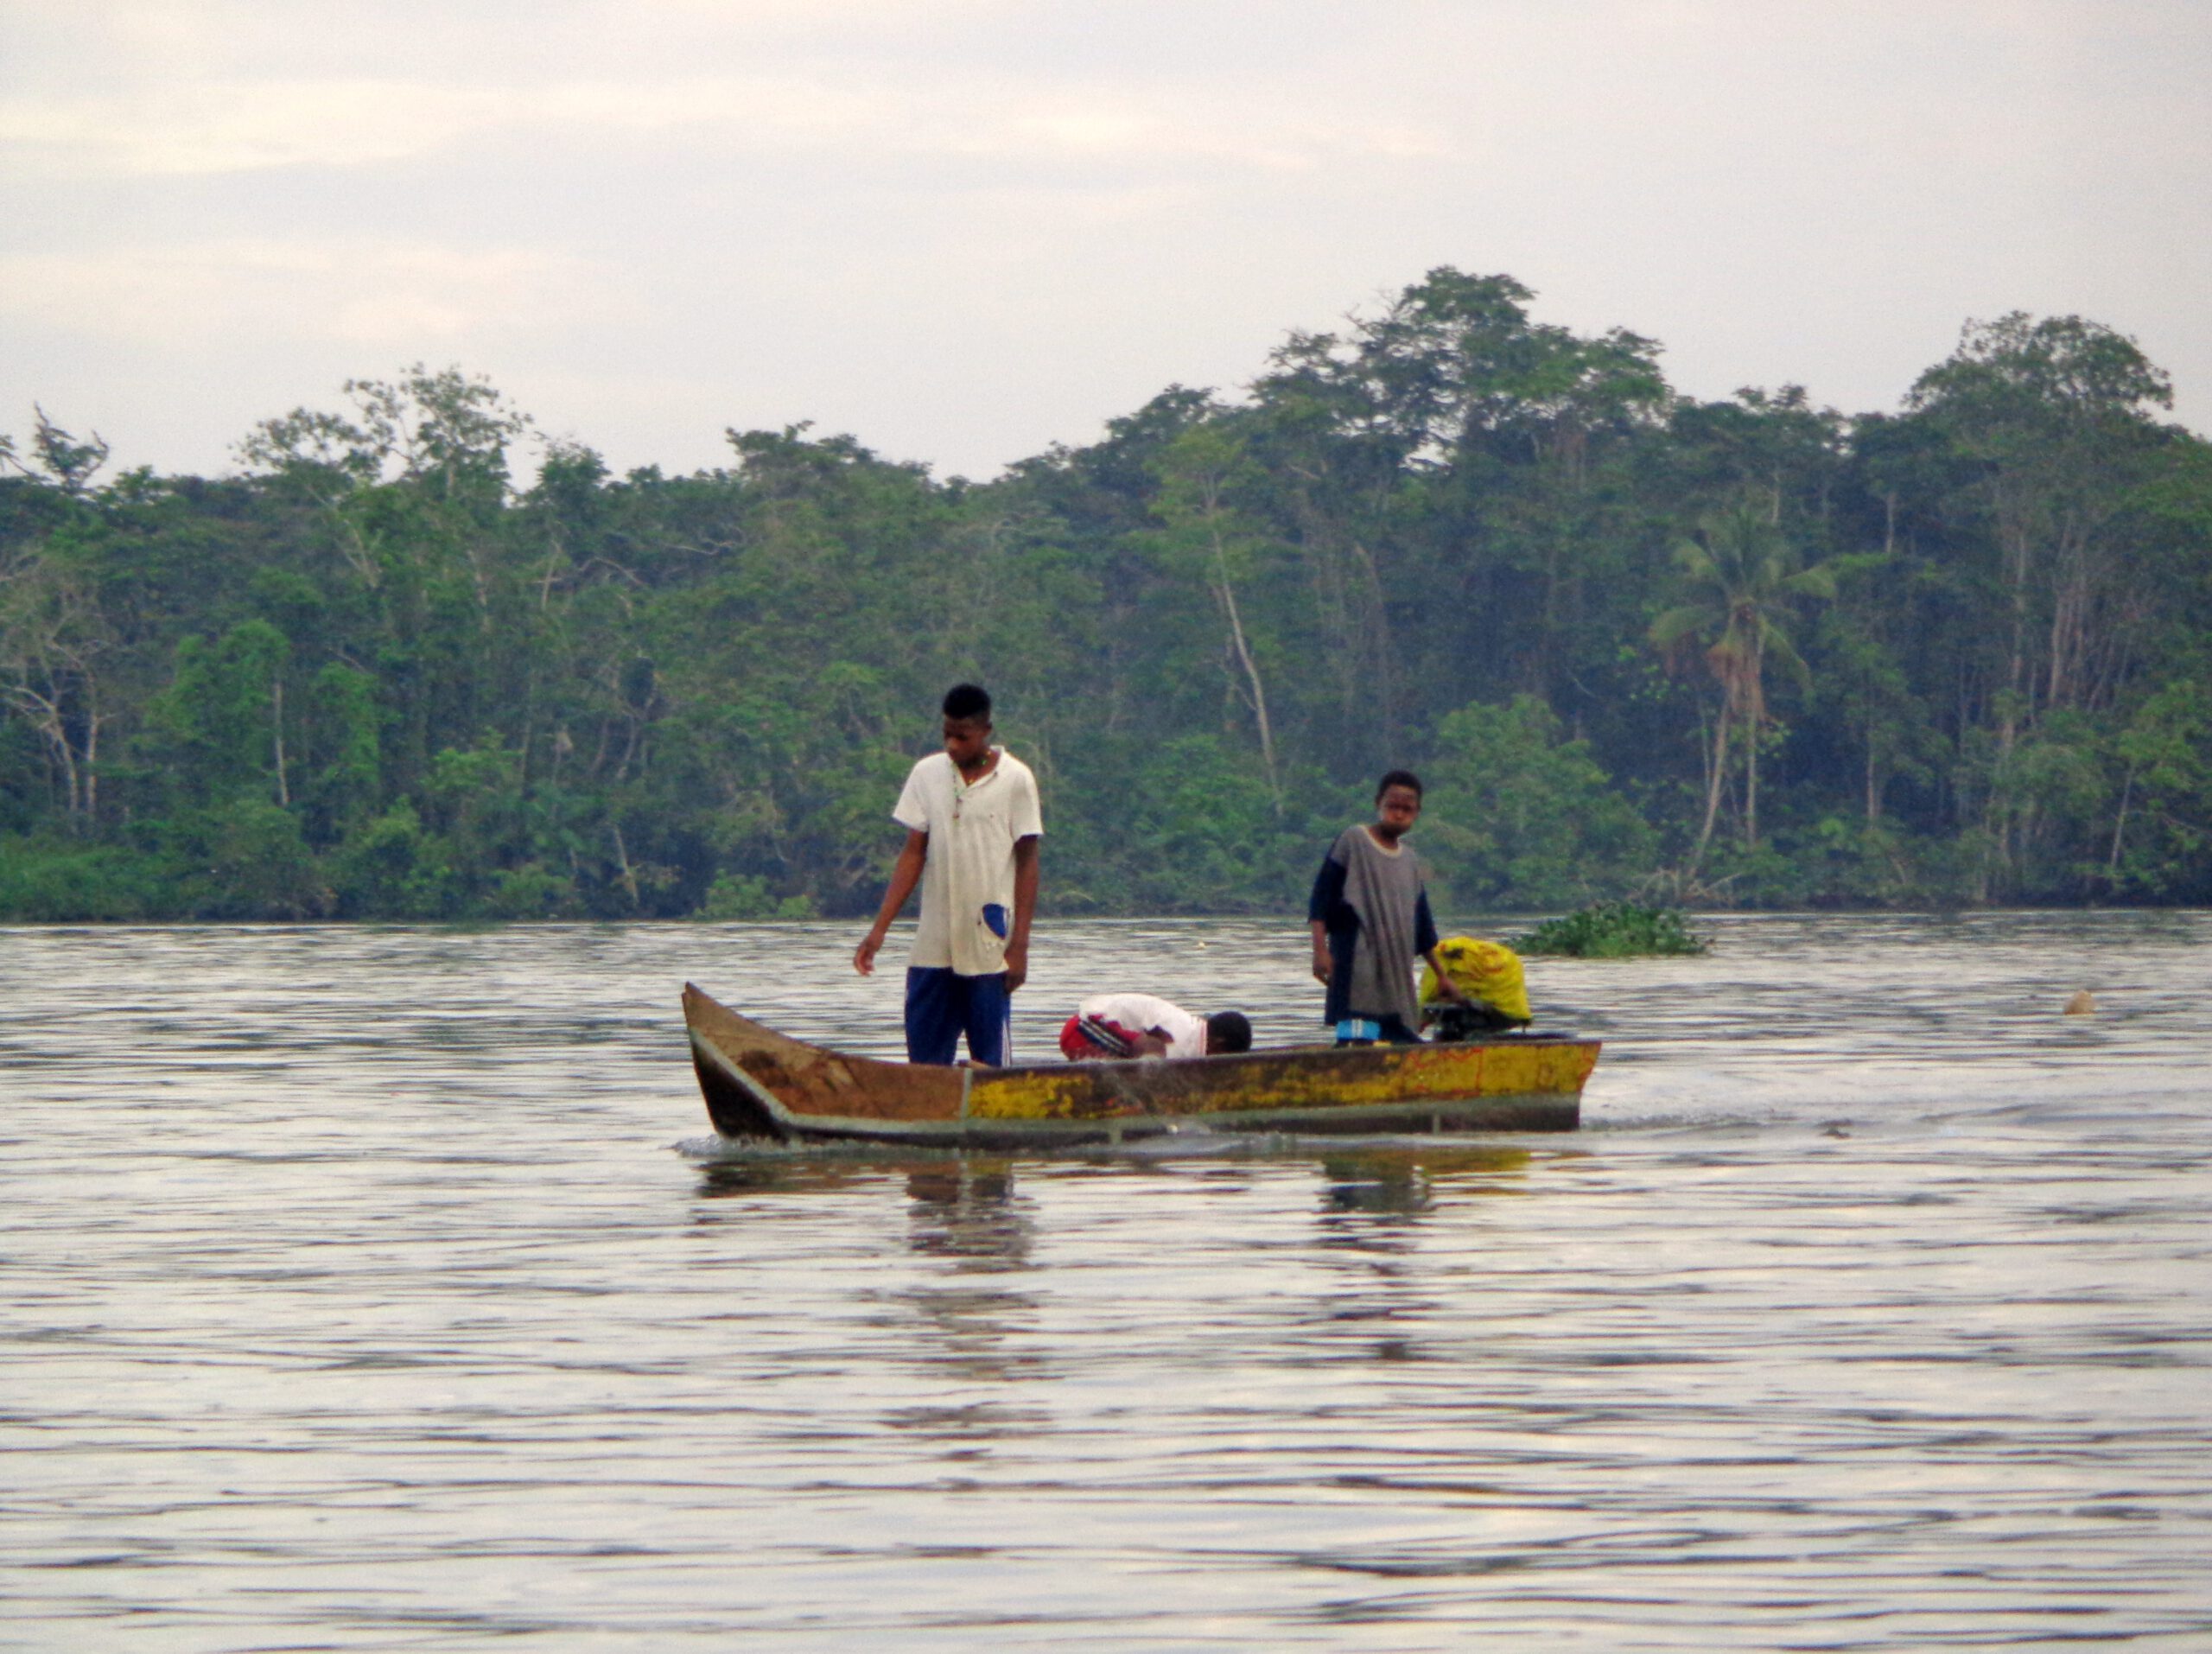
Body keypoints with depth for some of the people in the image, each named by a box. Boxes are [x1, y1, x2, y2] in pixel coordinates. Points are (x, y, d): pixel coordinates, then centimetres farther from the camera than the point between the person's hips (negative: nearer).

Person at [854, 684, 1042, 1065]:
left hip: (989, 951, -3)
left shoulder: (1015, 780, -2)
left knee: (991, 1065, -2)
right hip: (932, 949, 3)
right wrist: (879, 929, 3)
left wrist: (1019, 945, -6)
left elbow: (1027, 863, -1)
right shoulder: (927, 774, 7)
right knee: (924, 1063, 2)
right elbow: (913, 854, 9)